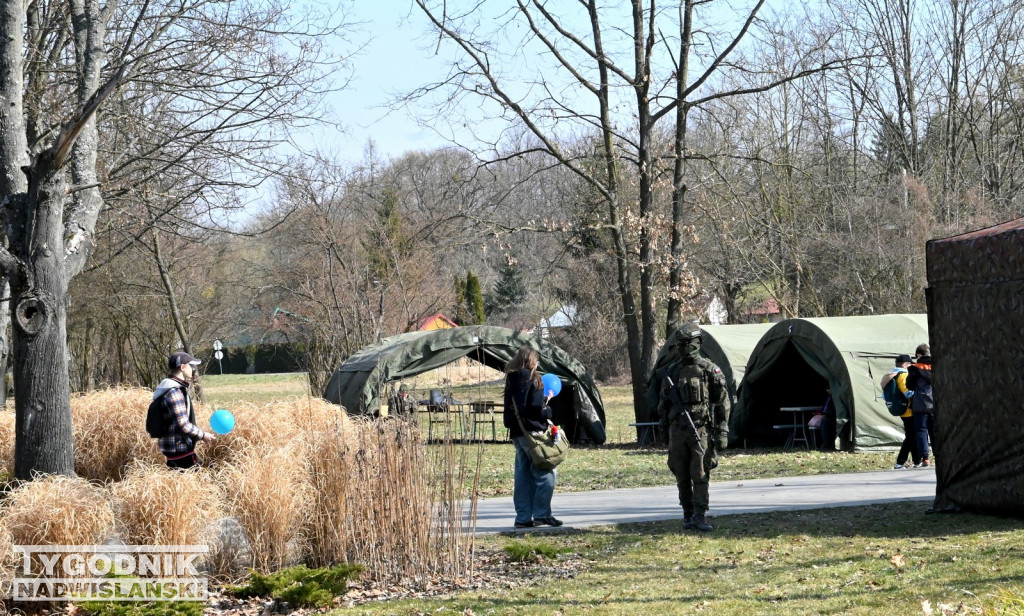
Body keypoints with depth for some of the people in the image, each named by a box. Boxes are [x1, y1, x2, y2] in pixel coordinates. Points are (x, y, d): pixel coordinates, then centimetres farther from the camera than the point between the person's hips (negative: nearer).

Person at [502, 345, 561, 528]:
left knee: (523, 475, 9)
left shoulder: (511, 380, 13)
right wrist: (548, 412, -2)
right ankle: (542, 514, -5)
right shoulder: (531, 379, -11)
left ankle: (523, 517, 9)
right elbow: (536, 408, -18)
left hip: (516, 432, 9)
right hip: (532, 431, -9)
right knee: (545, 474, -3)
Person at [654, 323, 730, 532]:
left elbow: (722, 403, -1)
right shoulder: (672, 372, 10)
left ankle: (699, 516, -9)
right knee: (682, 476, 6)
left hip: (701, 430, -4)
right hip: (677, 430, 4)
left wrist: (722, 432, -6)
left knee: (700, 475, -9)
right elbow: (663, 403, 17)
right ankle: (688, 514, 15)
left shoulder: (710, 370, 0)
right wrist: (663, 427, 12)